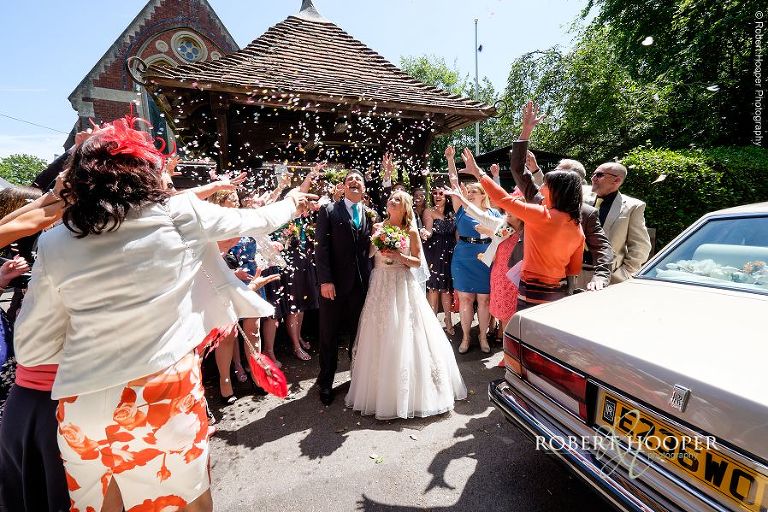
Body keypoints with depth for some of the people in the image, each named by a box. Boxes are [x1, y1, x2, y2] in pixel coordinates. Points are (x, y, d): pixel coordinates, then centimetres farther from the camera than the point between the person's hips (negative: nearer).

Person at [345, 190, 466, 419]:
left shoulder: (411, 232, 2)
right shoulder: (377, 228, 7)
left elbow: (418, 262, 2)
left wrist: (400, 256, -12)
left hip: (403, 286, -2)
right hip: (380, 285, 2)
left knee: (404, 338, 0)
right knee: (380, 338, 5)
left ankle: (411, 392, 18)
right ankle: (382, 390, 22)